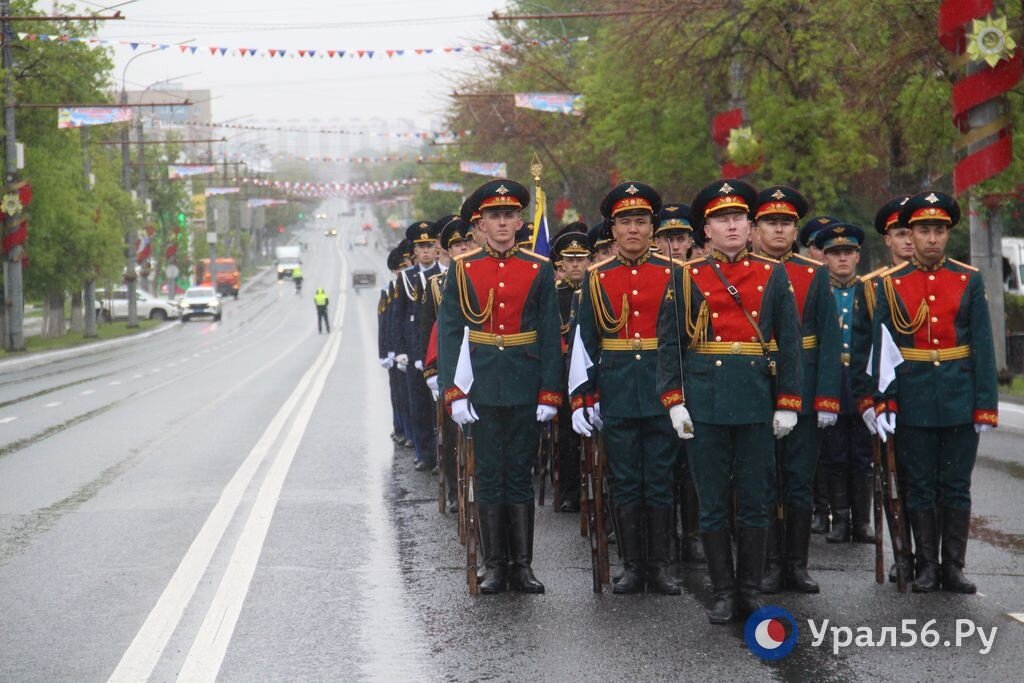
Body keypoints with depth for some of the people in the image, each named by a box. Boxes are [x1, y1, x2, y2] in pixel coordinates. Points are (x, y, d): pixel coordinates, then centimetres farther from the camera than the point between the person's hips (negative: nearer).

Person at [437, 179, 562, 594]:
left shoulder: (539, 270, 2)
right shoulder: (463, 270, 1)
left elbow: (550, 336, 2)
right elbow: (448, 334, -1)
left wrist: (549, 393, -4)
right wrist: (453, 393, -8)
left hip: (525, 388, 0)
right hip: (482, 386, 0)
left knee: (520, 474, 5)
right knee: (489, 475, 4)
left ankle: (523, 566, 10)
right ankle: (494, 567, 10)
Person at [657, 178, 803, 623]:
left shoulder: (773, 276, 6)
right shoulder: (688, 277, 4)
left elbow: (789, 342, 6)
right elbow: (669, 343, 3)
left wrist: (788, 403, 0)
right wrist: (674, 401, -5)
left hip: (756, 403, 1)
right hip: (704, 403, -1)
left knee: (755, 503, 4)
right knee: (713, 504, 3)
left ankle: (750, 591, 13)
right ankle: (723, 594, 10)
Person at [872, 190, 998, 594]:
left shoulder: (968, 280, 3)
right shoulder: (892, 284, 2)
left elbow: (982, 346, 1)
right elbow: (883, 348, 0)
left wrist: (985, 404, -4)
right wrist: (884, 401, -7)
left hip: (959, 402, 0)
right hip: (914, 404, 0)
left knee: (956, 486, 4)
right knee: (920, 487, 5)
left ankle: (953, 567, 11)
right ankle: (926, 567, 12)